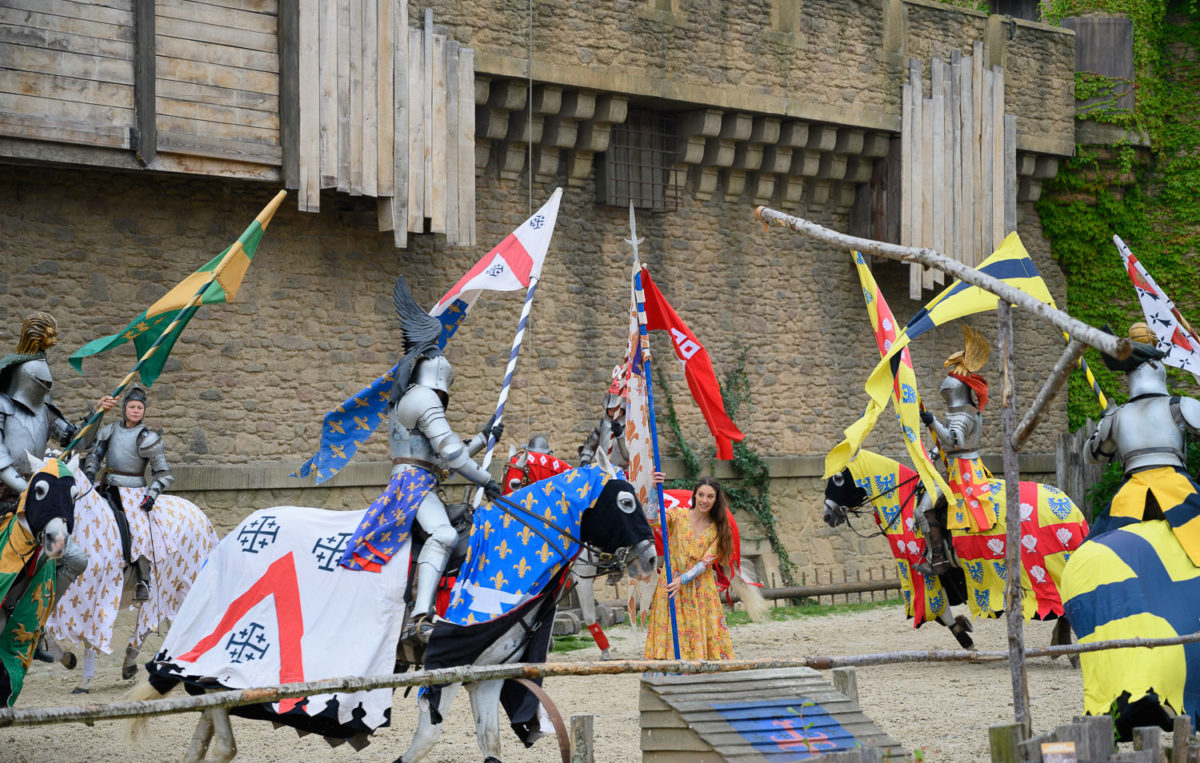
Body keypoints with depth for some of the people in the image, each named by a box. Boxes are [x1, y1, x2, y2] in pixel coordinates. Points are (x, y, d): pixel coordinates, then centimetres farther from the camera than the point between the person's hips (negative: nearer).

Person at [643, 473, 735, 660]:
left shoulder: (717, 528, 5)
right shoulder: (678, 515, 0)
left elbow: (706, 562, -4)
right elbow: (652, 521, -20)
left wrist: (683, 579, -18)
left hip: (702, 588, 2)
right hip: (672, 585, -2)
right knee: (673, 631, -8)